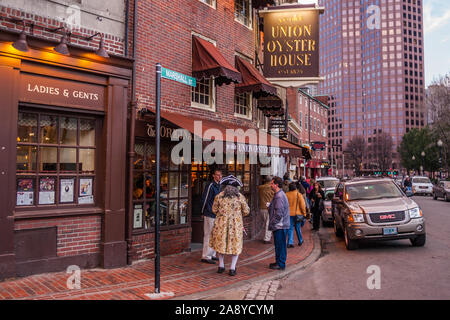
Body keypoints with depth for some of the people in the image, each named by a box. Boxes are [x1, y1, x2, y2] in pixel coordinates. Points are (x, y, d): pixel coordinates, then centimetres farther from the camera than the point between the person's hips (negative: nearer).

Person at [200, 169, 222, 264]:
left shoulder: (218, 185, 13)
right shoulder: (210, 185, -15)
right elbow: (205, 199, -15)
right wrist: (203, 212, -9)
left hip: (216, 214, 10)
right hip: (210, 214, -9)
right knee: (209, 235, -5)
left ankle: (211, 254, 27)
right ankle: (206, 256, 3)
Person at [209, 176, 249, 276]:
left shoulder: (219, 196, -3)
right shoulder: (240, 196, -3)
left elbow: (214, 210, 4)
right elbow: (246, 211, 0)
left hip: (221, 223, 1)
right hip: (236, 224, 0)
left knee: (220, 243, 18)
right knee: (235, 245, 12)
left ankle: (221, 265, 24)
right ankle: (232, 268, 11)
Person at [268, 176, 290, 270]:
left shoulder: (279, 196, -19)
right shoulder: (279, 194, 14)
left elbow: (279, 213, -23)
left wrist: (272, 223, -14)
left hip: (280, 226, -10)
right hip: (279, 225, 10)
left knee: (280, 245, -1)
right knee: (278, 245, 17)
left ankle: (280, 264, 8)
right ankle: (279, 262, 27)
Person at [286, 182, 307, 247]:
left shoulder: (286, 195, -1)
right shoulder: (299, 194, -7)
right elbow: (302, 205, -7)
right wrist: (304, 213, 1)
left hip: (289, 214, 1)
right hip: (298, 214, -1)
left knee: (290, 228, 4)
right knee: (298, 228, 13)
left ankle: (290, 242, -5)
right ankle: (300, 241, 29)